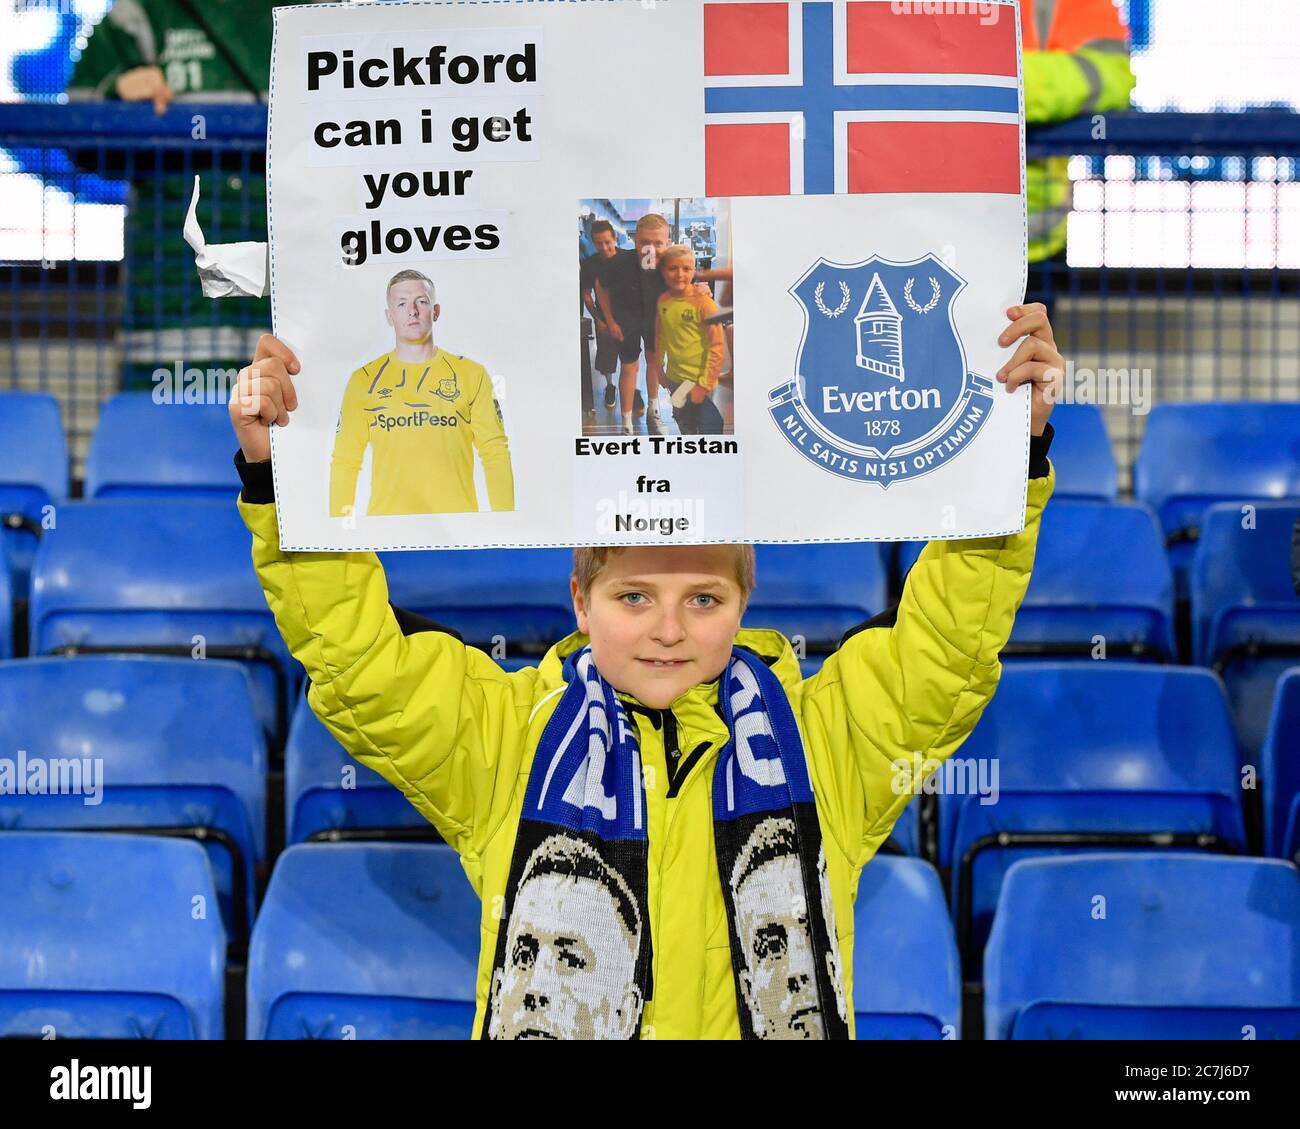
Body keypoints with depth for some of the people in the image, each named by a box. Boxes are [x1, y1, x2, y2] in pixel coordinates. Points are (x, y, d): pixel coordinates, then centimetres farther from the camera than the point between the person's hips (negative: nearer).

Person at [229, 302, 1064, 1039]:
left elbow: (951, 643, 8)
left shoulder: (822, 735, 11)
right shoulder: (510, 735, 8)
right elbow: (356, 655, 4)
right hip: (545, 1017, 0)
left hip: (783, 1014, 1)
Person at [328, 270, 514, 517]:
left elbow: (495, 452, 6)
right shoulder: (363, 381, 10)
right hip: (387, 523, 0)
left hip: (457, 523, 0)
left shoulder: (471, 375, 9)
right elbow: (345, 462, 8)